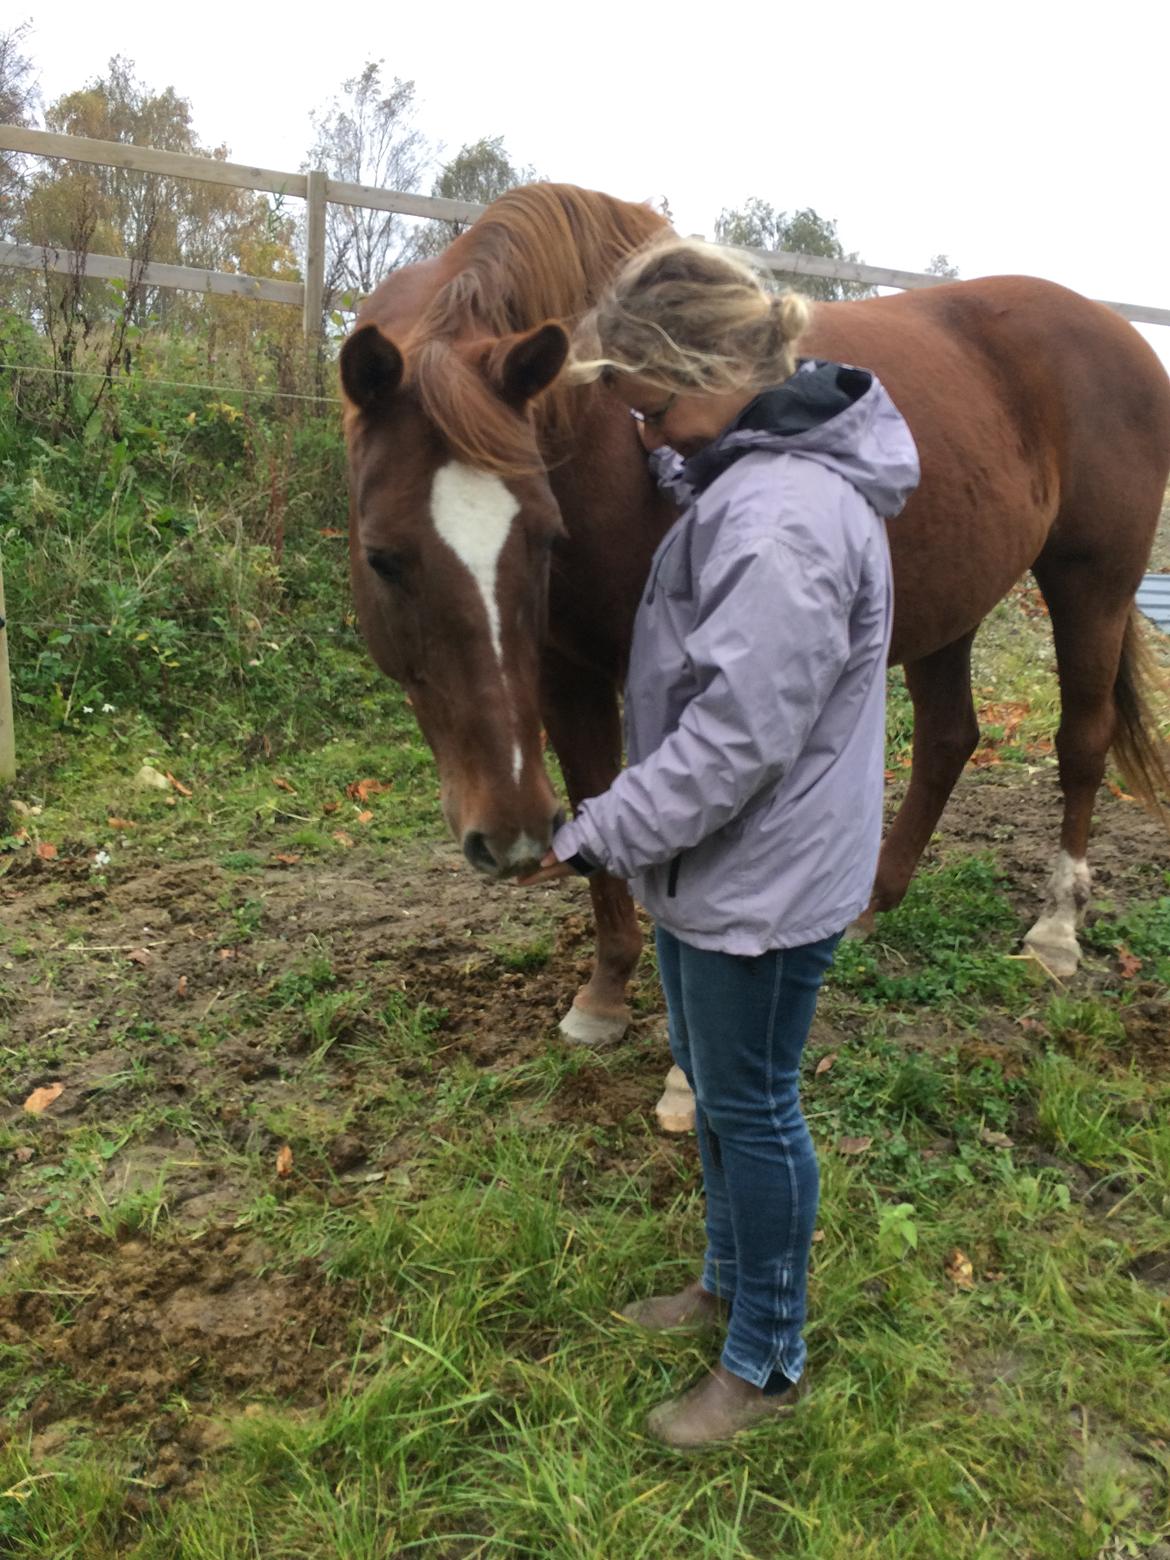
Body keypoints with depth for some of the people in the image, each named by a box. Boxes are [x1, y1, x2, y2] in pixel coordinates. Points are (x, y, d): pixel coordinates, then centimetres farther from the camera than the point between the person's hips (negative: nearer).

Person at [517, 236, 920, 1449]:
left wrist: (594, 837, -21)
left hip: (764, 881, -10)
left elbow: (734, 736, -28)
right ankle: (732, 1278, 46)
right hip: (713, 864, 10)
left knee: (749, 1106, 7)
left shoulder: (787, 517, -28)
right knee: (710, 1081, 23)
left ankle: (767, 1360, 30)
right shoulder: (738, 473, 5)